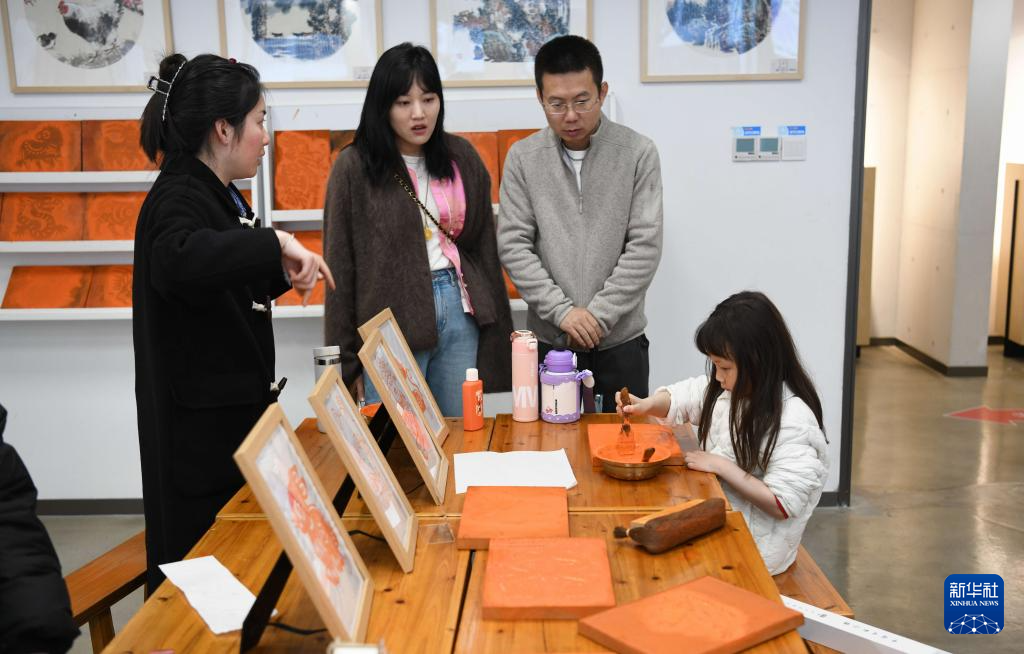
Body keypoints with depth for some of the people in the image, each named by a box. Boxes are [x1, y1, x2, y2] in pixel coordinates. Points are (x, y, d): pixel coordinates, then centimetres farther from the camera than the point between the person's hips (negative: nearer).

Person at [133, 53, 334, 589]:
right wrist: (275, 242, -36)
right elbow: (180, 260, -42)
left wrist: (280, 270, 14)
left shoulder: (216, 194, 14)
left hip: (234, 414, 10)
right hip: (199, 429, -10)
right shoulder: (177, 198, -17)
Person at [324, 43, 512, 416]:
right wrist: (348, 360, -4)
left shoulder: (461, 157, 7)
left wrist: (494, 327, 10)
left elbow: (484, 245, 12)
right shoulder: (355, 166, -5)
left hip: (459, 311, 4)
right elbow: (341, 267, -4)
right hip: (392, 322, -3)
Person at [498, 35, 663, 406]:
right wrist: (563, 311, -13)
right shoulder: (522, 158, -2)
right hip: (548, 339, 1)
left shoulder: (639, 153, -5)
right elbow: (513, 245, -4)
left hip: (620, 339, -1)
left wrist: (599, 314, -13)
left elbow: (645, 246, -7)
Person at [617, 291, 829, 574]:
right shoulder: (729, 389, 0)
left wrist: (722, 466, -22)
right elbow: (680, 398, 15)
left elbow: (782, 505, -23)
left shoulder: (794, 420, -23)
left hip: (755, 550, -7)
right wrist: (646, 405, -7)